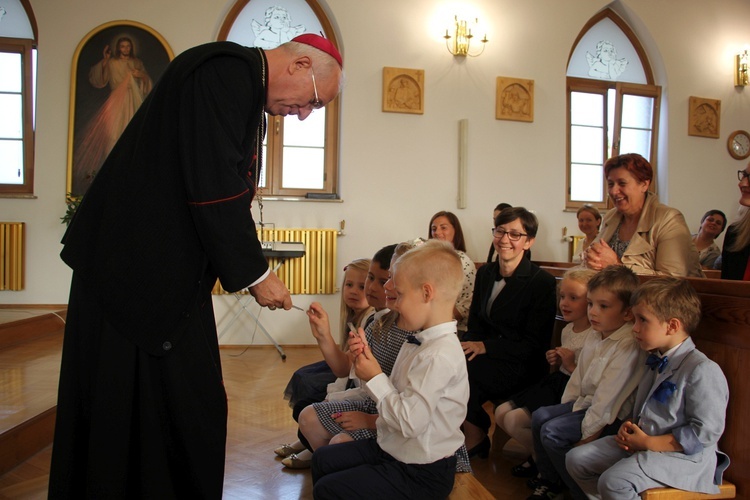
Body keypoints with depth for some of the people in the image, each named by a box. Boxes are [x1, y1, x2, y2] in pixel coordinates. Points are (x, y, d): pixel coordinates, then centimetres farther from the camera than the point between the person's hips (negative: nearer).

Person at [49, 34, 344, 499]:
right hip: (136, 265, -10)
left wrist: (248, 265, 10)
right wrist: (254, 272, -15)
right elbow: (214, 187, -24)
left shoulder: (245, 85, 14)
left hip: (172, 271, 10)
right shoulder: (225, 72, -17)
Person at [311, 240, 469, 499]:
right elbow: (394, 395, 6)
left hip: (420, 474, -9)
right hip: (392, 447, 9)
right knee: (322, 459, 16)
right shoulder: (419, 342, 3)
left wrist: (375, 378, -18)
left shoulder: (440, 356, -28)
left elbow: (408, 422, -29)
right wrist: (368, 359, -5)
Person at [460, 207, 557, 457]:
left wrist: (485, 347, -20)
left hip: (522, 367, -5)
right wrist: (469, 345, -12)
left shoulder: (542, 282, -8)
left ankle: (475, 440, -3)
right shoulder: (485, 273, 10)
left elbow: (534, 344, -11)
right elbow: (475, 324, 12)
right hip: (486, 357, 5)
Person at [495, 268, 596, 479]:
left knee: (514, 420, -18)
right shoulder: (567, 330, 9)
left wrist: (571, 366, -22)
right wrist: (556, 361, 4)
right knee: (501, 413, 1)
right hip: (554, 382, 9)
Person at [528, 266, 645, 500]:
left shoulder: (629, 346, -26)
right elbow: (579, 377, 15)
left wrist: (590, 430, -19)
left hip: (610, 415, -10)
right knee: (540, 416, 5)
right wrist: (565, 405, 12)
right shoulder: (594, 336, 4)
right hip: (586, 401, 10)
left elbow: (609, 395, -24)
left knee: (552, 432, -17)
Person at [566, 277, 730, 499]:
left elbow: (705, 432, -20)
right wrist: (629, 427, 3)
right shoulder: (655, 362, 10)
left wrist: (648, 443, -17)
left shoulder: (702, 371, -18)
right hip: (640, 442, 9)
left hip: (681, 455, -9)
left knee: (614, 481, -30)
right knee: (576, 458, 1)